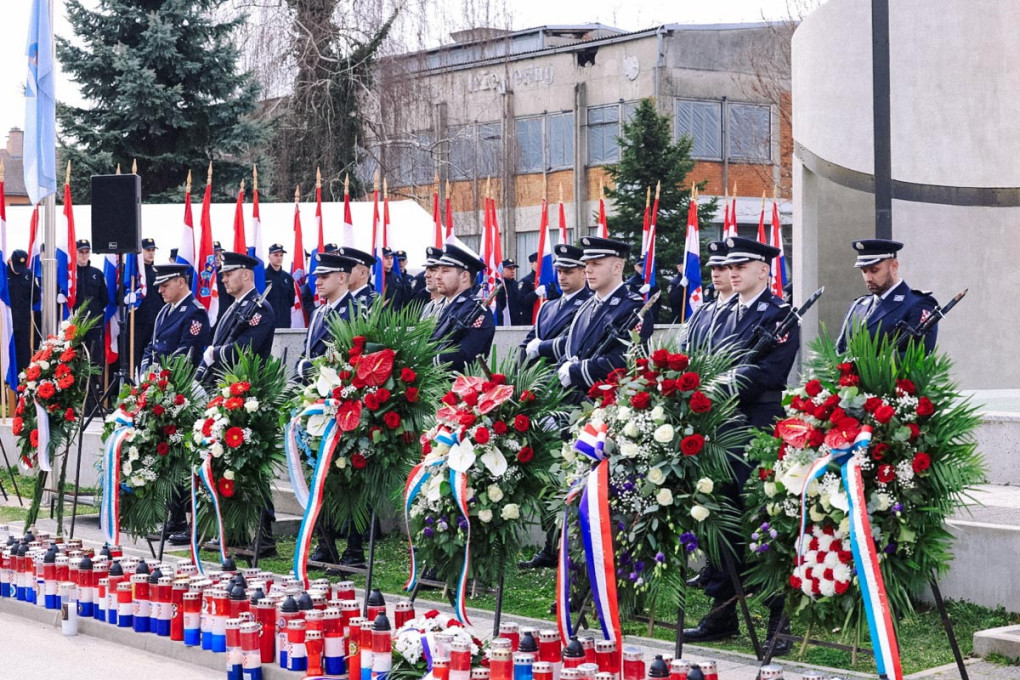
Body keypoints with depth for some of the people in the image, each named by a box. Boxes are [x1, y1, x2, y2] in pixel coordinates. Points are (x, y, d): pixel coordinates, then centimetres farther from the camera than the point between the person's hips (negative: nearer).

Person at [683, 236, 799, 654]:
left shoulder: (779, 314, -5)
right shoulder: (727, 314, 19)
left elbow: (768, 371, -16)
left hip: (759, 428, -8)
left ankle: (778, 616, 0)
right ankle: (722, 612, 18)